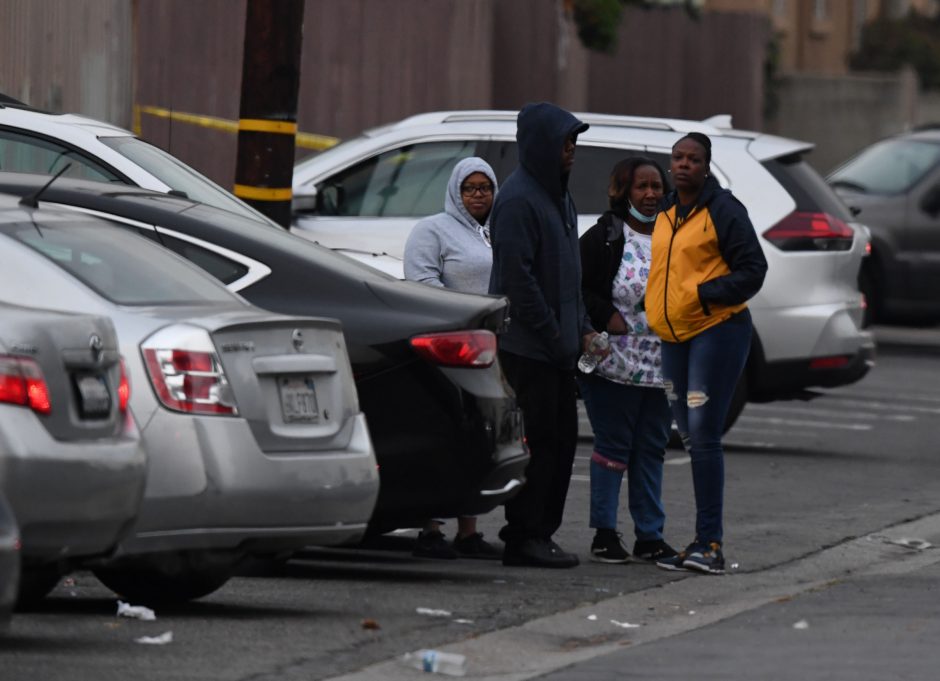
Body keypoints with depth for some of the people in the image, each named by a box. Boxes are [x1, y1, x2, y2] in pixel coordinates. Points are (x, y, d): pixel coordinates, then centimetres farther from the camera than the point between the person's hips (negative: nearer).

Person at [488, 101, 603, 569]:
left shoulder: (558, 196, 17)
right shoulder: (518, 199, -14)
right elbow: (518, 278, -19)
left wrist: (581, 328, 13)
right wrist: (554, 335, -18)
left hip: (556, 344, 10)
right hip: (528, 346, -10)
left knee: (560, 439, 10)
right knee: (537, 440, -7)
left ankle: (540, 534, 16)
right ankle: (525, 537, -3)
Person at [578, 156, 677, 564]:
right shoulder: (604, 238, -5)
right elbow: (579, 289, -8)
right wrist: (607, 317, -17)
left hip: (662, 367, 5)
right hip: (615, 365, -5)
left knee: (652, 449, 9)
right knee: (613, 446, -1)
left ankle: (650, 535, 14)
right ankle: (604, 534, 5)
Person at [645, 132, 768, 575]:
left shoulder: (723, 211, -9)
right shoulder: (666, 215, 15)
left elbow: (752, 271, -10)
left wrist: (704, 294, -16)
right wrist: (655, 309, 13)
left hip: (716, 331, -8)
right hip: (674, 336, 8)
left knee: (703, 435, -13)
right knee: (690, 436, 9)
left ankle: (709, 542, -12)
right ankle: (706, 543, 14)